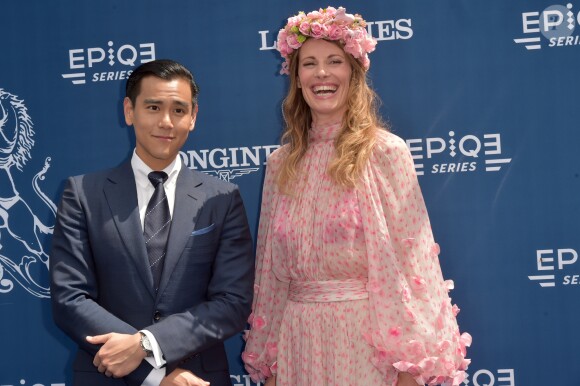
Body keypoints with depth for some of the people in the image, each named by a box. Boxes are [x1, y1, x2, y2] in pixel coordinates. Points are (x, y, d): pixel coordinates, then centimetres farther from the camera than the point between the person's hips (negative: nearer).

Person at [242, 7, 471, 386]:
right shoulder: (282, 163, 6)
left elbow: (409, 256, -9)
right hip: (298, 339, 4)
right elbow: (271, 264, 9)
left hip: (366, 337, -4)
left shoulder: (386, 152, -7)